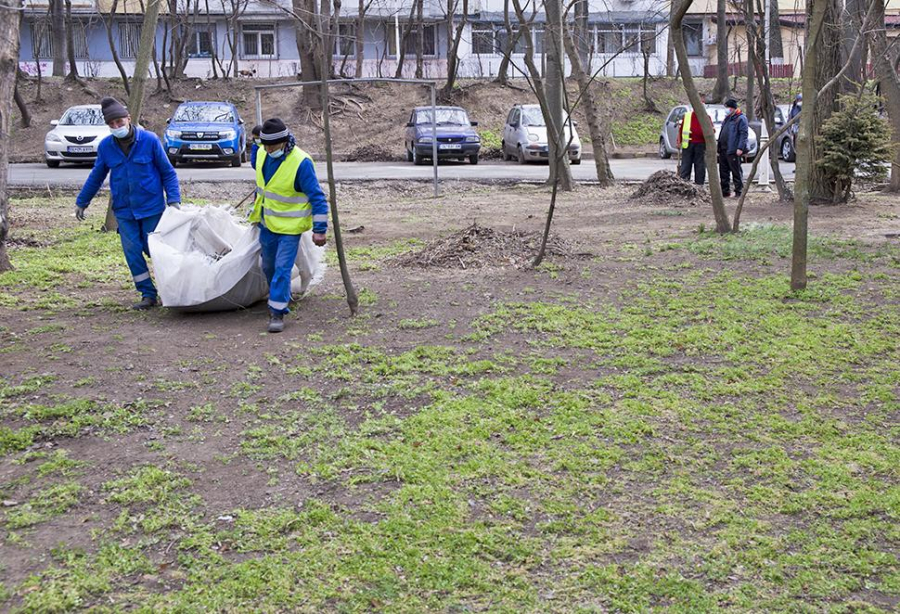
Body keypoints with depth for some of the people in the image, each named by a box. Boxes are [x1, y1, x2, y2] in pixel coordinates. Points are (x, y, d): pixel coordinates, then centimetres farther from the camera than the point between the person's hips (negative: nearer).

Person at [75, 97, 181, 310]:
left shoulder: (150, 140, -9)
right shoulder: (105, 146, 1)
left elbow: (167, 172, -2)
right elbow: (96, 177, 15)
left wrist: (173, 199, -11)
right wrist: (82, 202, 20)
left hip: (152, 207, -3)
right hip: (124, 211, 3)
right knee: (132, 252, -2)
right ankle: (148, 295, 8)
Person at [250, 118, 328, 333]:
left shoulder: (301, 162, -25)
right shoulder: (262, 154, -4)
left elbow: (317, 197, -20)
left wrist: (320, 229, -21)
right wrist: (256, 211, 26)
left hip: (290, 226, -7)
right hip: (267, 222, 7)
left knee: (282, 268, -10)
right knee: (268, 266, 18)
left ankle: (277, 312, -4)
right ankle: (280, 298, 40)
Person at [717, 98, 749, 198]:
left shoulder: (741, 118, -8)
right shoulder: (727, 118, 20)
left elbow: (744, 134, -15)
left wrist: (740, 148, -22)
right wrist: (719, 147, 19)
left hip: (733, 151, -9)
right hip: (723, 150, 9)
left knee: (736, 171, -4)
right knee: (723, 171, 10)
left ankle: (739, 191, 0)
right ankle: (725, 191, 17)